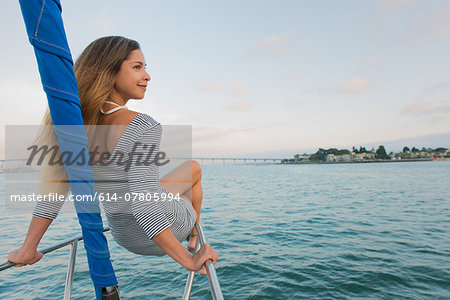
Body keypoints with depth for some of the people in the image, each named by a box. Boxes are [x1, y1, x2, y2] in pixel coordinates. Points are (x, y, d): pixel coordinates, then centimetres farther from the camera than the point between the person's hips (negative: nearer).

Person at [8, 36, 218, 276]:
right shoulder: (142, 126, -31)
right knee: (193, 168, 24)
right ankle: (194, 239, 41)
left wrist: (27, 250, 6)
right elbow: (144, 206, -35)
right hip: (171, 226, -5)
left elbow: (54, 191, -4)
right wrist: (189, 261, -27)